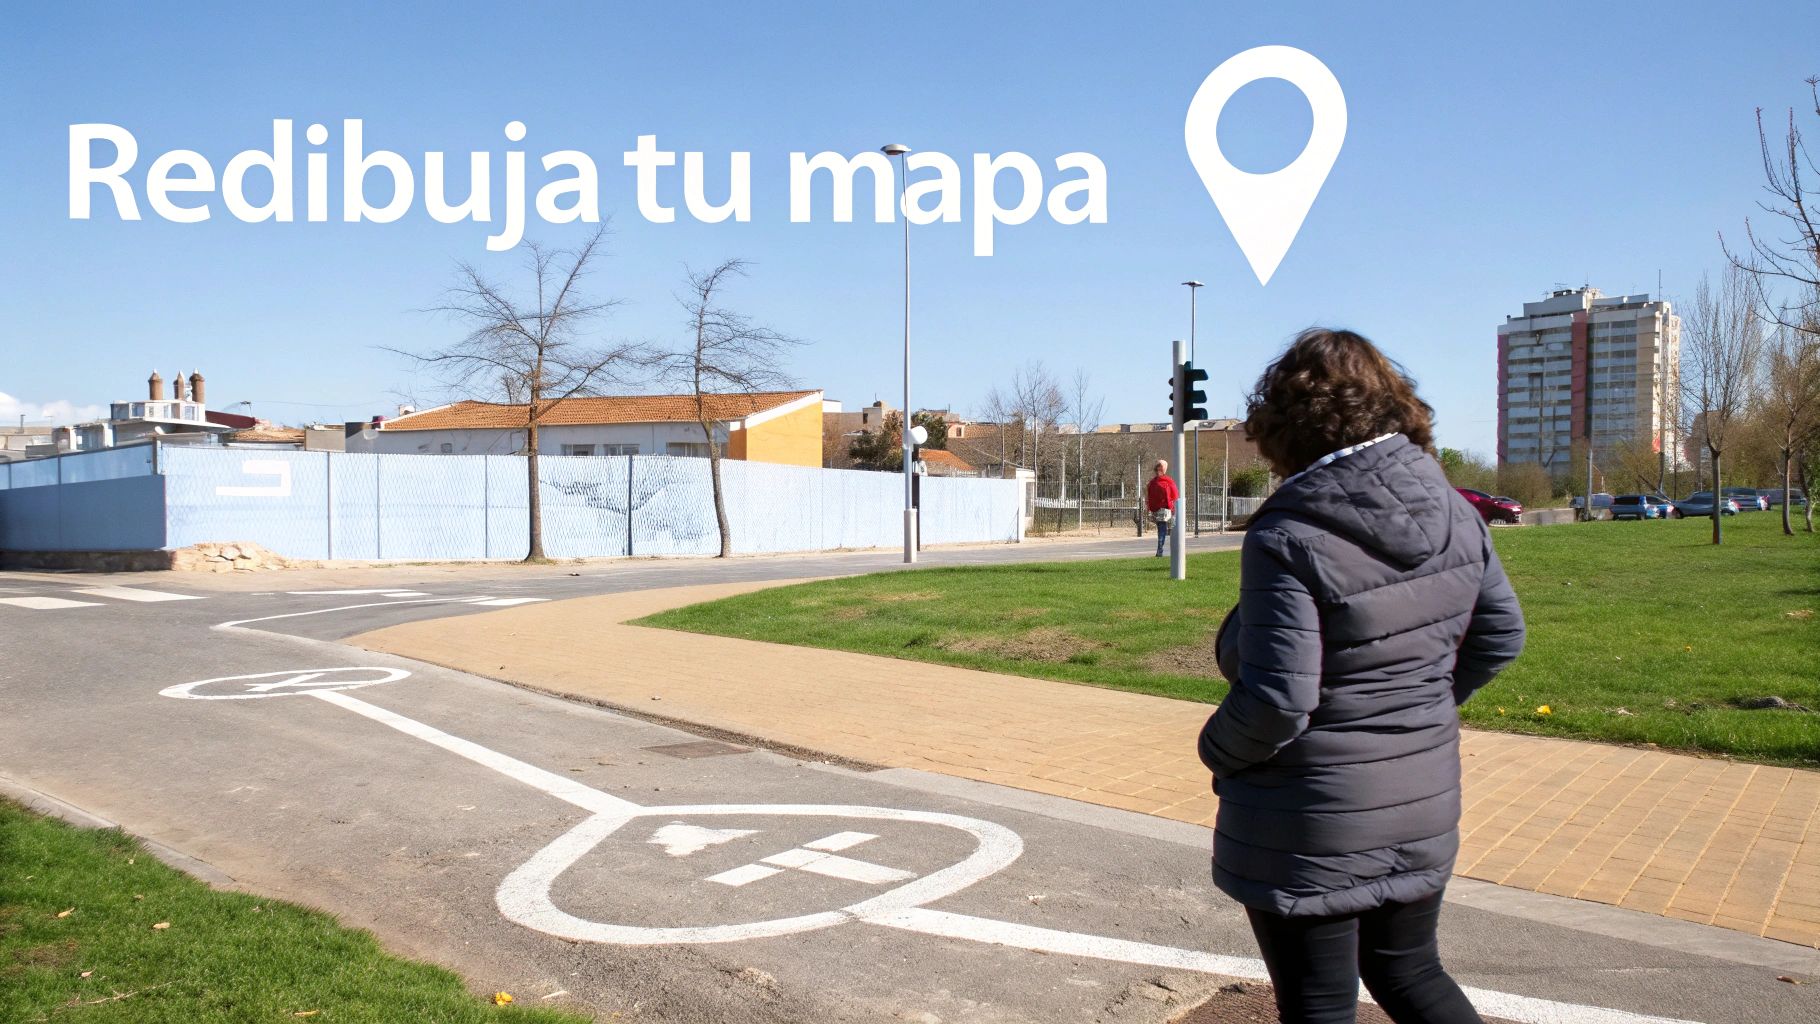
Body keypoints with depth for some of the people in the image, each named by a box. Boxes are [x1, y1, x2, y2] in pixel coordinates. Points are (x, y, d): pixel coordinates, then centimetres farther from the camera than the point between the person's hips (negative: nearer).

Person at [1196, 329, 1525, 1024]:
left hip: (1311, 831, -6)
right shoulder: (1452, 510, -3)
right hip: (1424, 808, 7)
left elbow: (1276, 700, -25)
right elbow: (1500, 636, 7)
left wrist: (1217, 751, -6)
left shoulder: (1288, 537, -24)